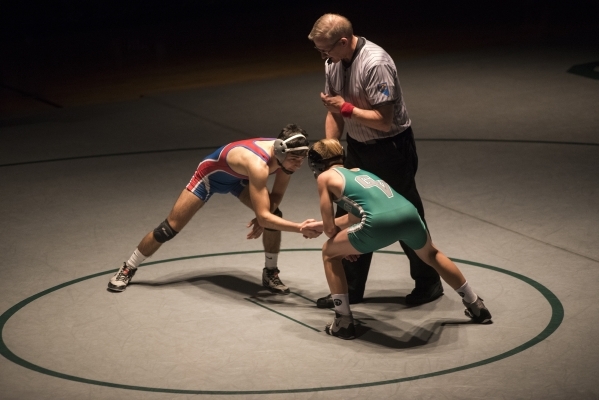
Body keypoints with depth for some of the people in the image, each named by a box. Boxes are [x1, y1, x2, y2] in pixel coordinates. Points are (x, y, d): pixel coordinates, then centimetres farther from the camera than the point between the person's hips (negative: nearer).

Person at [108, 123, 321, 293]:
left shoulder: (287, 155, -25)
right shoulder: (258, 164, -47)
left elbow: (276, 196, -8)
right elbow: (263, 216, -48)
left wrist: (264, 217, -26)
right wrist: (301, 228, -53)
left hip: (239, 177, 6)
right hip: (211, 174, -6)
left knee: (274, 217, -14)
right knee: (170, 228, 1)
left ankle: (270, 273, 6)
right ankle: (127, 269, 21)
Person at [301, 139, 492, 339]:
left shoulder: (325, 177, 18)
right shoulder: (359, 172, 35)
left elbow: (330, 229, 17)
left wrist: (346, 246, 36)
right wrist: (320, 225, 56)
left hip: (380, 222, -6)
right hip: (408, 212, 6)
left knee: (329, 253, 19)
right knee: (431, 255, 37)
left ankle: (343, 323, 17)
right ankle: (476, 307, 47)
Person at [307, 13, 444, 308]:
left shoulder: (375, 64, -28)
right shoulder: (333, 62, -4)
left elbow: (384, 120, -27)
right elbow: (334, 111, 7)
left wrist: (347, 108, -23)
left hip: (390, 148, -7)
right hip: (358, 148, 8)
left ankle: (428, 283, 24)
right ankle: (349, 289, 21)